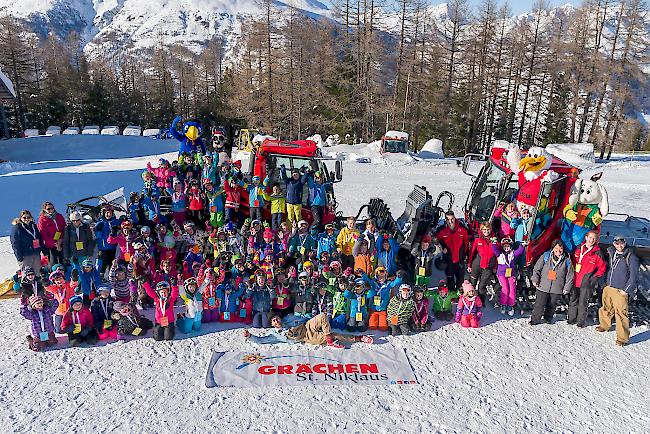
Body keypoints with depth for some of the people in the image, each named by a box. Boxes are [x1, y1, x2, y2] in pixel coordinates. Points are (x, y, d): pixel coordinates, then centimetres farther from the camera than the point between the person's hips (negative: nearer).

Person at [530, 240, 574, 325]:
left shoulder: (567, 261, 2)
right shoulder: (545, 256, 0)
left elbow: (570, 276, 6)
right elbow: (536, 269, 5)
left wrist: (566, 288, 2)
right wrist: (535, 280, -2)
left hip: (557, 289, 1)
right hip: (543, 286, -1)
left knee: (552, 305, 11)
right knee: (539, 305, -4)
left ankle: (548, 318, 33)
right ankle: (535, 319, 11)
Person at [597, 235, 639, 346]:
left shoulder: (631, 257, -12)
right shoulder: (611, 253, 6)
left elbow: (633, 276, -10)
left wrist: (626, 290, -11)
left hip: (620, 290, -6)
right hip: (608, 287, 6)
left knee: (621, 313, -6)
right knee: (606, 309, 17)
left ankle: (622, 338, 4)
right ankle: (604, 325, 39)